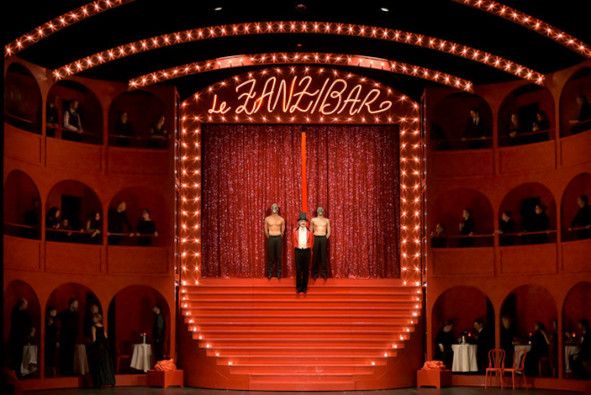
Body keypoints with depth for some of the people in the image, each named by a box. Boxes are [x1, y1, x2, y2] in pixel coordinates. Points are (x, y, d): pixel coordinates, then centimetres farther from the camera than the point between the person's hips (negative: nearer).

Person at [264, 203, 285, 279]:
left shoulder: (281, 219, 2)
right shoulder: (267, 219, 2)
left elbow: (283, 230, 9)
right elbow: (266, 230, 8)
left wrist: (281, 237, 4)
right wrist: (268, 237, 4)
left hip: (279, 238, 0)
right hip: (271, 238, 0)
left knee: (279, 256, 2)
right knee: (270, 256, 1)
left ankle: (279, 273, 8)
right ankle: (269, 273, 7)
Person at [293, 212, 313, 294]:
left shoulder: (309, 231, 2)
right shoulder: (295, 231, 2)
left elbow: (311, 242, 7)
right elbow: (294, 241, 8)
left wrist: (308, 247, -1)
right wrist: (297, 247, 0)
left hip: (306, 251, 0)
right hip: (298, 251, 0)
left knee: (306, 269, 3)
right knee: (298, 269, 0)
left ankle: (305, 286, 10)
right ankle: (299, 287, 6)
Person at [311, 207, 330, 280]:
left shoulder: (327, 220, 9)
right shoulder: (313, 220, 6)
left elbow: (328, 232, 12)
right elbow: (310, 231, 10)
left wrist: (326, 238, 1)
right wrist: (312, 239, 3)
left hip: (324, 238, 0)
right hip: (316, 238, 0)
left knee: (324, 256, -2)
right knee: (315, 256, -1)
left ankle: (324, 273, 1)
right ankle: (315, 273, 3)